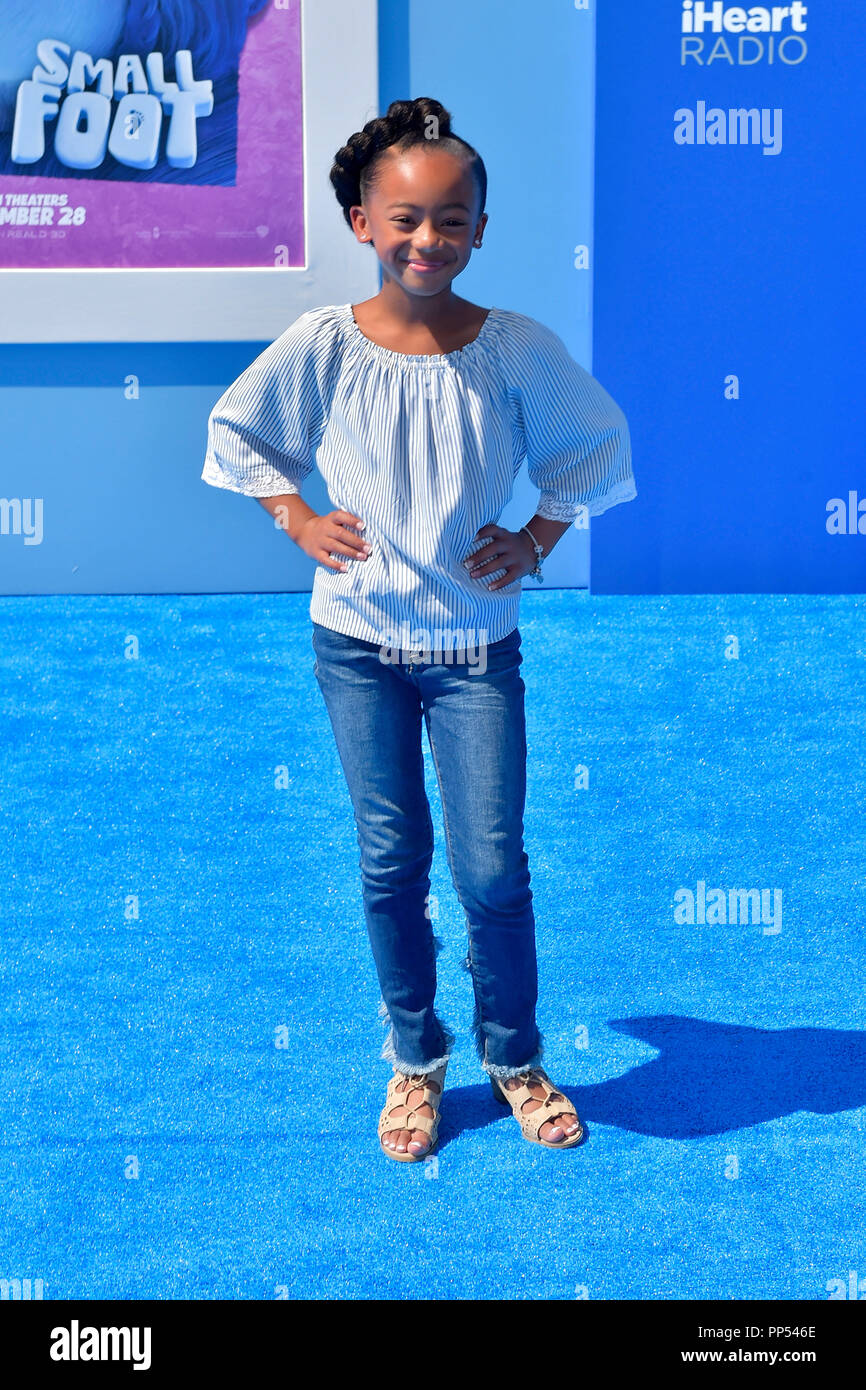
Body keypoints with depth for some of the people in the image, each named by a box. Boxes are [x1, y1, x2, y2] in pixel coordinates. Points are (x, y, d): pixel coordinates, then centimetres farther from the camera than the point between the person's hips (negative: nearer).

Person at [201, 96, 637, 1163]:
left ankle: (514, 1058, 25)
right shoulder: (322, 345, -9)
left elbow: (596, 443, 6)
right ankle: (414, 1059, 29)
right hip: (358, 641, 1)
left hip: (475, 645, 0)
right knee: (390, 860, 10)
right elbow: (236, 432, 8)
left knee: (493, 866, 2)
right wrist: (297, 522, 0)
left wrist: (536, 540, -1)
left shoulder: (519, 349, -10)